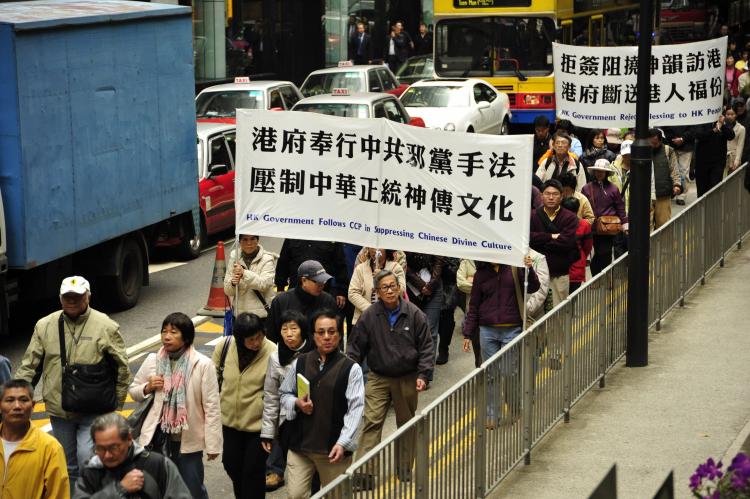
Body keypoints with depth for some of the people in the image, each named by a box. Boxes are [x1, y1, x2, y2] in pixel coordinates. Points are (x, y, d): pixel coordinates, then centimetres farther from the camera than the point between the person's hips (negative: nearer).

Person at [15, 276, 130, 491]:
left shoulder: (106, 327, -6)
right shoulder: (45, 326, 2)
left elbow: (122, 368, -1)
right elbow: (29, 365, 6)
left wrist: (116, 405, -1)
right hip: (59, 410, 4)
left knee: (87, 460, -12)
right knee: (67, 466, 16)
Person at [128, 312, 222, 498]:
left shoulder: (203, 365, -10)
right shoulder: (152, 361, 1)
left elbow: (212, 408, -8)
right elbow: (133, 391, 14)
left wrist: (212, 444, -9)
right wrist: (147, 388, -9)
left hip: (188, 440, -3)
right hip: (156, 438, 3)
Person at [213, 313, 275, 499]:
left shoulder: (272, 354, -21)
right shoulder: (224, 346, -11)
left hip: (258, 423, -4)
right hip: (230, 419, 5)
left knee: (253, 470, 5)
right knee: (231, 463, 20)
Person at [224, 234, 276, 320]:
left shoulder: (267, 259, 0)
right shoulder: (234, 257, 8)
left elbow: (264, 284, -15)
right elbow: (227, 290, 6)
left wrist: (244, 273, -27)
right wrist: (232, 283, -18)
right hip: (239, 313, 3)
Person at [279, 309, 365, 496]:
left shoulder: (351, 368, -5)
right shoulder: (300, 363, 5)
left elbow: (355, 409, -10)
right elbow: (284, 394, 16)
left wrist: (343, 443, -19)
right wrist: (296, 403, -8)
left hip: (334, 448, -2)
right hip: (300, 445, 2)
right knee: (295, 494, -2)